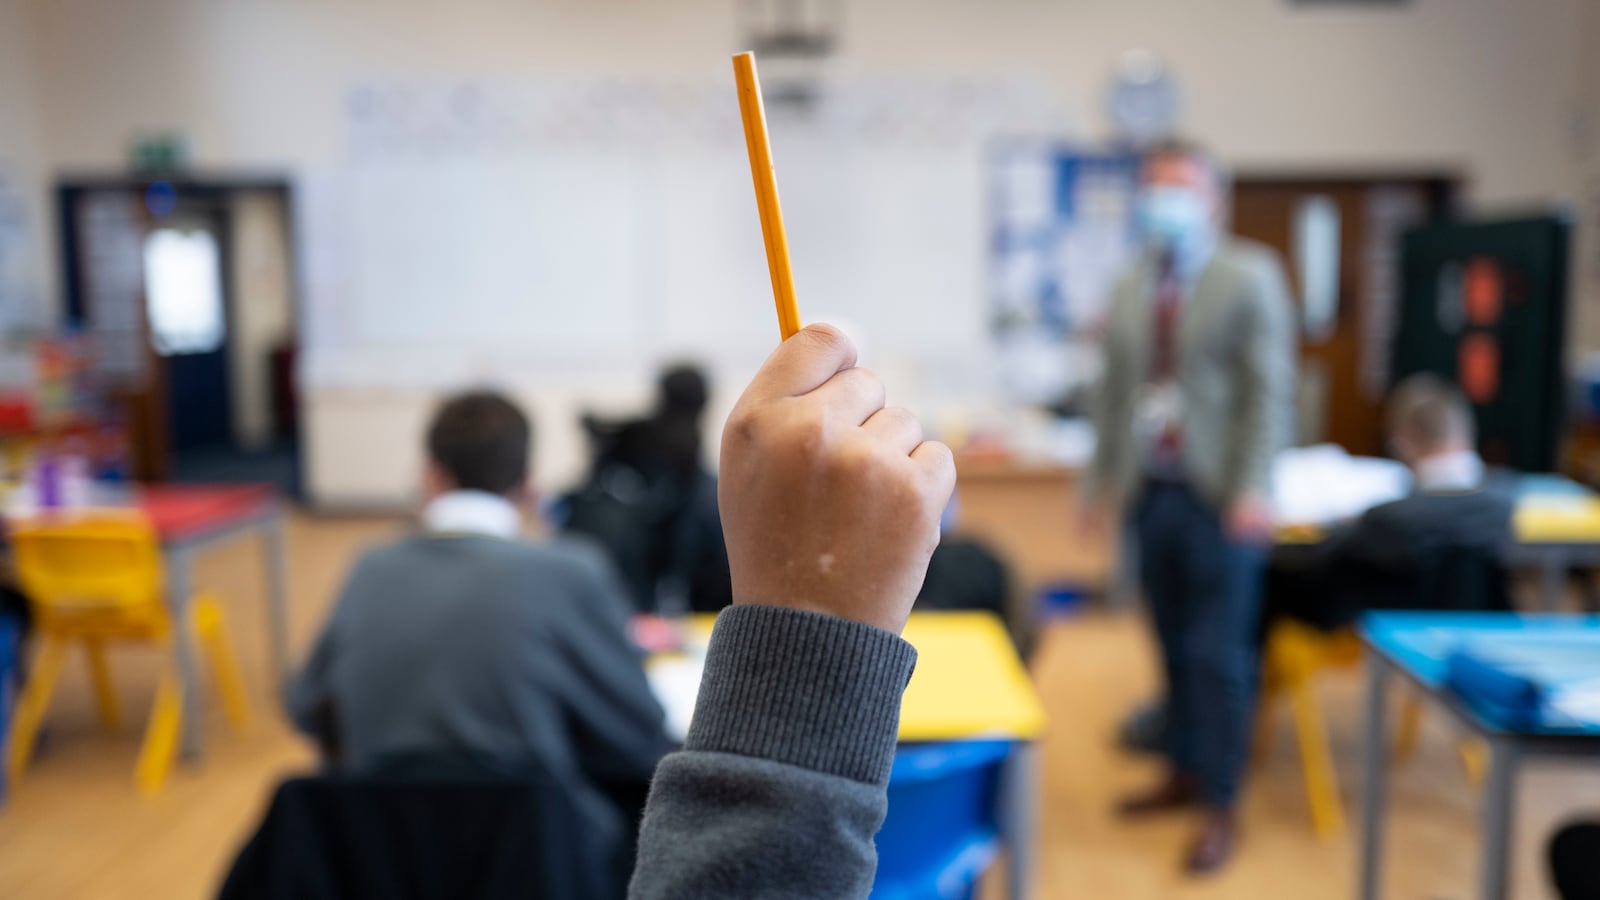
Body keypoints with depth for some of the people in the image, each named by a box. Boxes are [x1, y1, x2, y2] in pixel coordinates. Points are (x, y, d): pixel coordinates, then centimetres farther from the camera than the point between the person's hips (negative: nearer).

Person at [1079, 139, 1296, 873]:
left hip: (1217, 496, -5)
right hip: (1151, 490, 5)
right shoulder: (1131, 288, 13)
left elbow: (1268, 389, -9)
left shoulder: (1250, 276, -3)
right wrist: (1102, 481, 12)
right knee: (1175, 648, 12)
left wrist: (1251, 490, -17)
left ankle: (1220, 806, 10)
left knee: (1218, 654, -1)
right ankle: (1184, 773, 27)